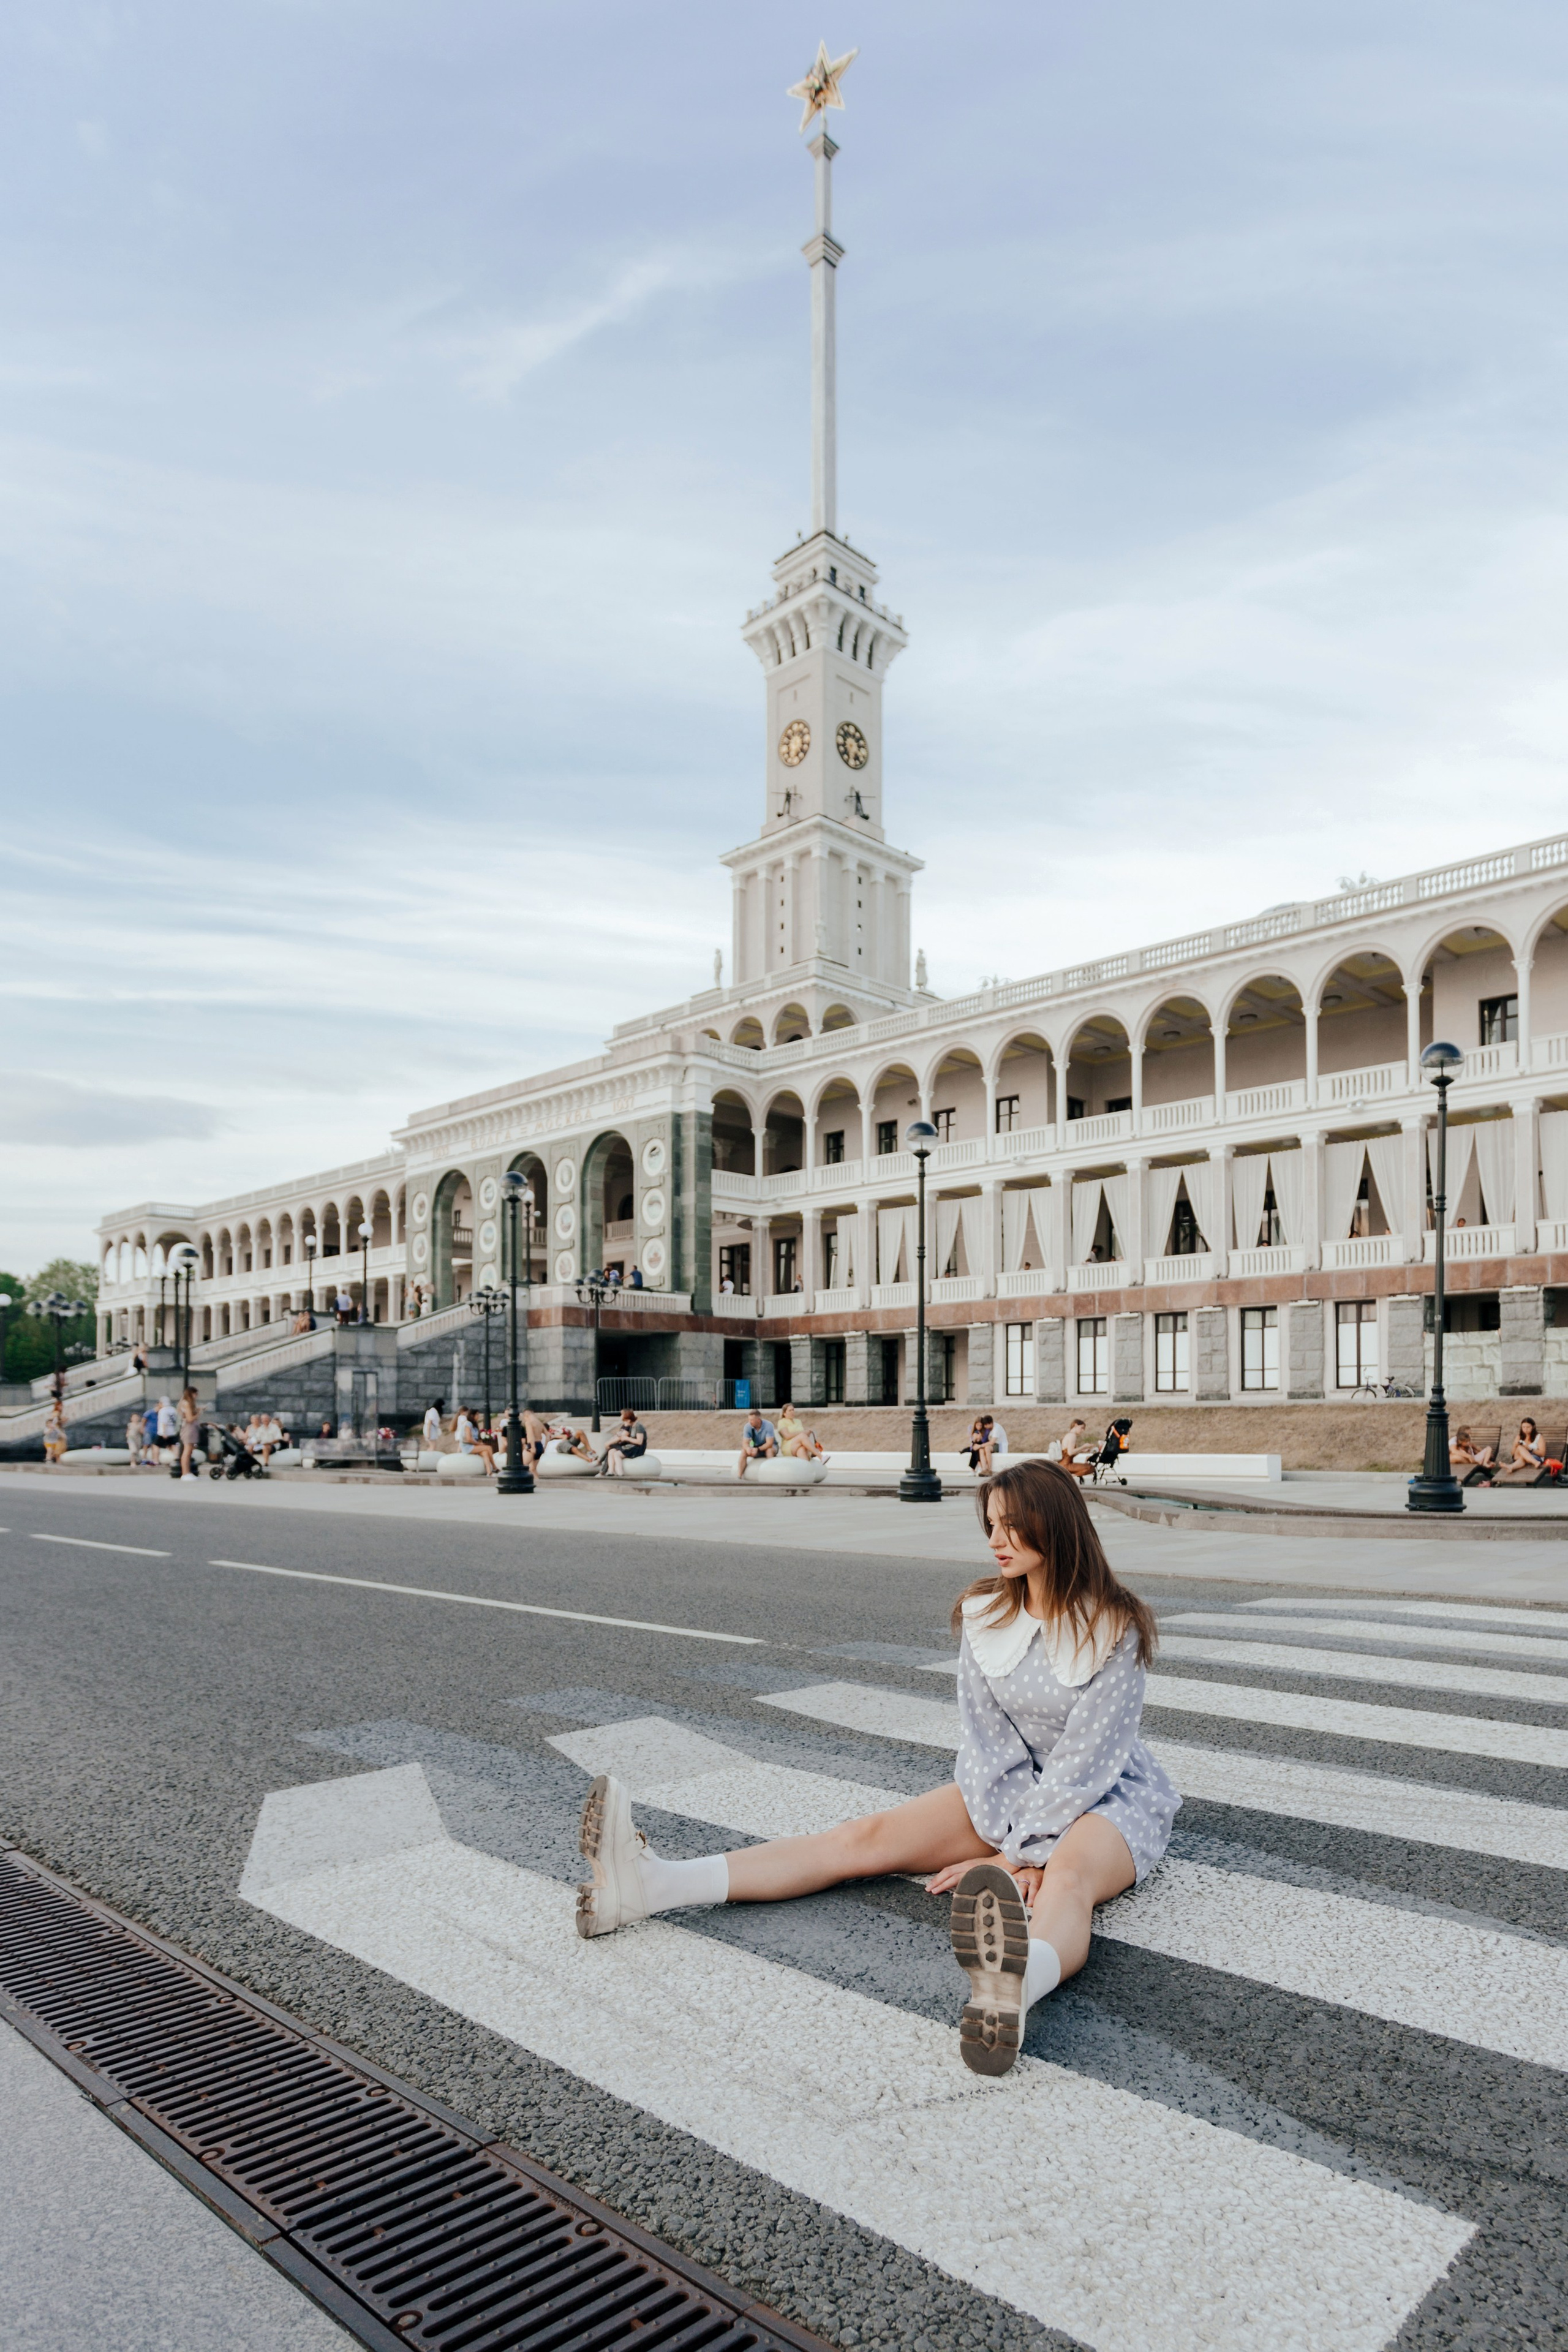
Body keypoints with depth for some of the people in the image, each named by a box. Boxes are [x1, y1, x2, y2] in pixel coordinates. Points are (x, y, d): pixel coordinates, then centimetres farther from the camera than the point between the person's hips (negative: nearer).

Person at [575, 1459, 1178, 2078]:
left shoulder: (1116, 1629, -17)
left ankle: (1013, 1987, -76)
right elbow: (985, 1739, -3)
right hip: (1012, 1789, 5)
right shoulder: (986, 1614, -1)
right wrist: (1005, 1841, -15)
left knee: (1069, 1874, -40)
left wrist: (1022, 1856, -21)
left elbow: (1085, 1761, -19)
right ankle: (657, 1886, -30)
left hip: (1108, 1797, -5)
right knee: (871, 1835, -14)